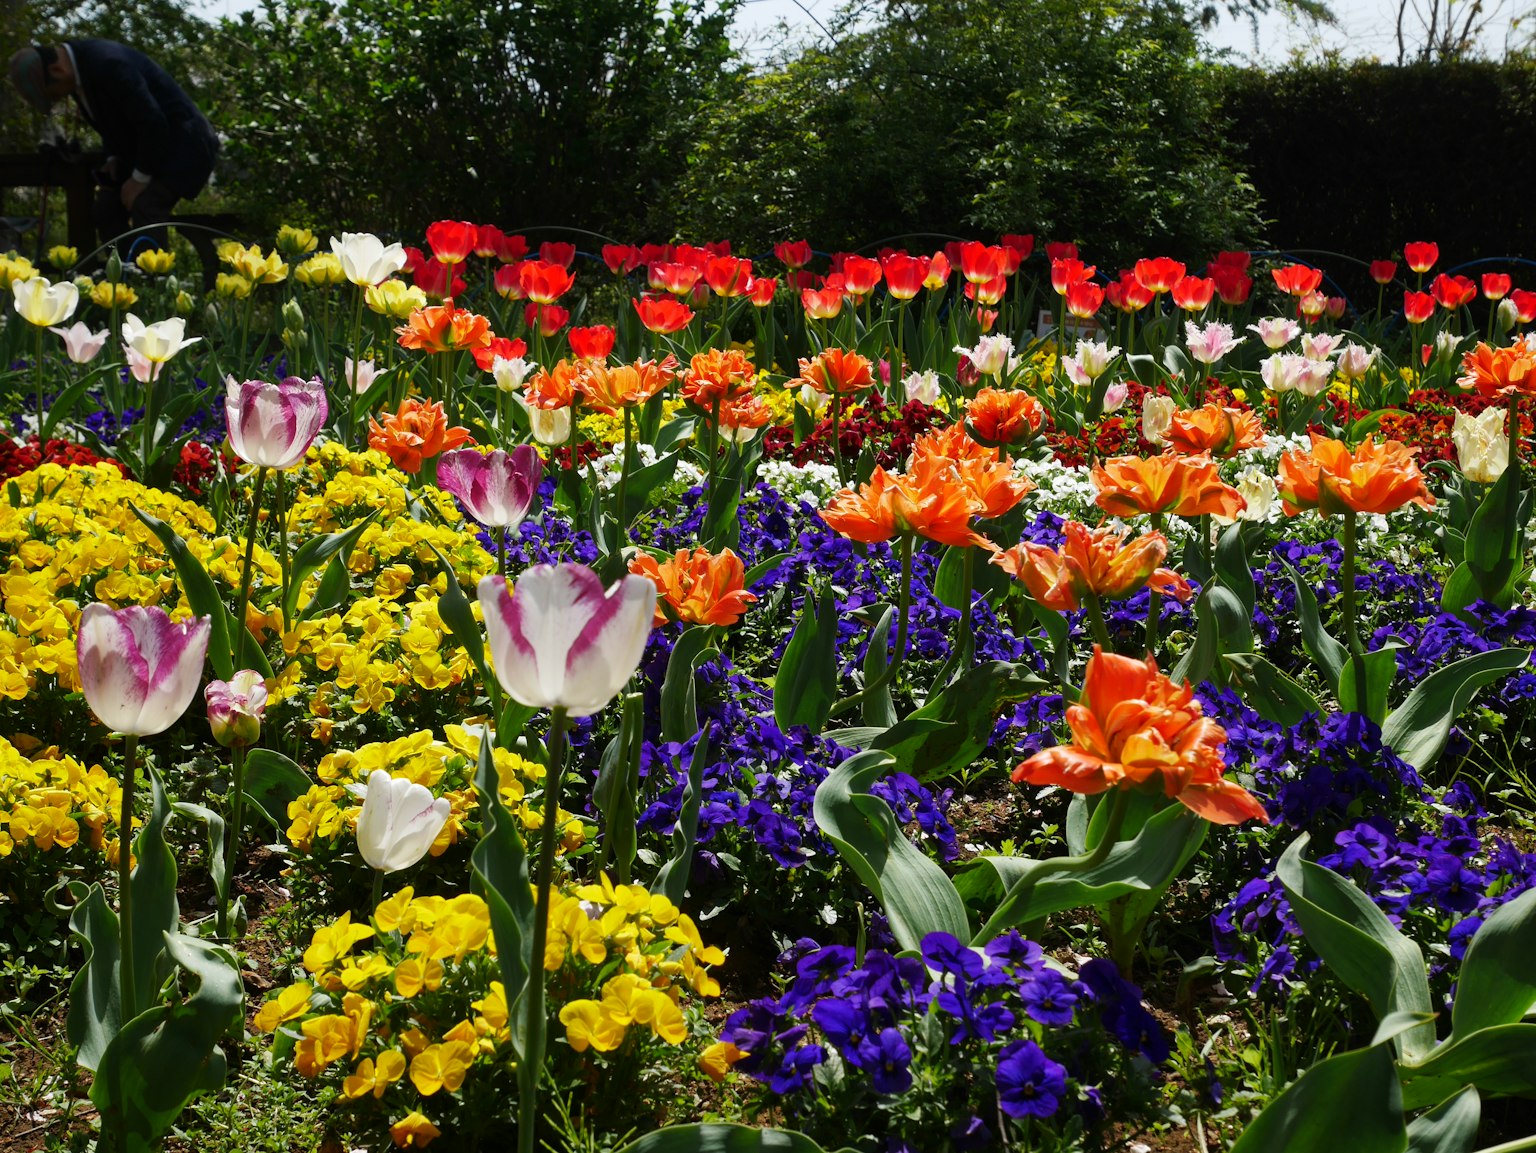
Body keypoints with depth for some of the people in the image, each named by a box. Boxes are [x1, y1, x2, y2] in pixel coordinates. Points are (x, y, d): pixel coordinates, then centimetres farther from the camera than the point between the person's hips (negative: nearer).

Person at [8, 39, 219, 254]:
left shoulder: (107, 64, -28)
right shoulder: (77, 67, 0)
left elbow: (153, 122, -28)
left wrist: (139, 179, -20)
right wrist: (113, 158, 0)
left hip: (179, 143, -9)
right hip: (143, 148, 9)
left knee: (145, 210, -25)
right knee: (106, 210, 1)